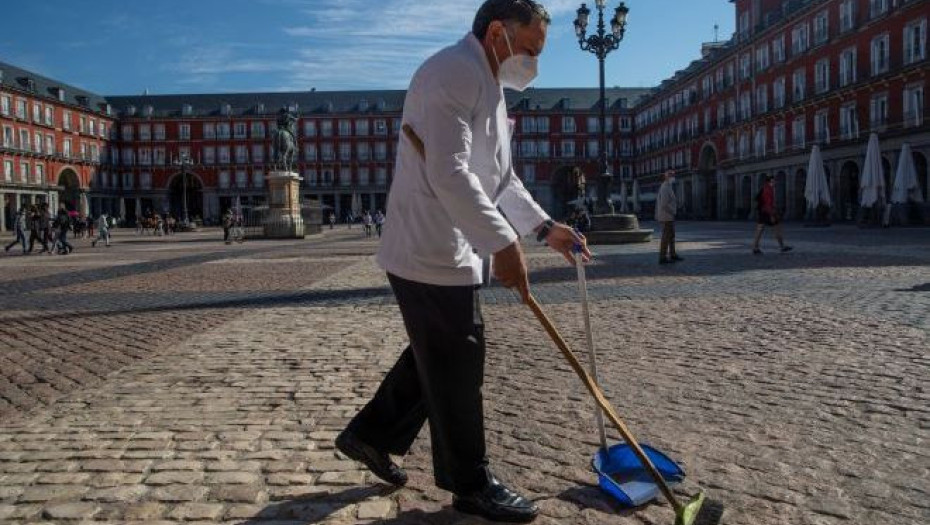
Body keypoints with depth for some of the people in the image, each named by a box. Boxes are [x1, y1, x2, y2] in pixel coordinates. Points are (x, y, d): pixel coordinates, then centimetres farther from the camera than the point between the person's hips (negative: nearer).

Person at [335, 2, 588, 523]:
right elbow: (449, 174, -27)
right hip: (433, 254, -11)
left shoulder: (487, 86, 19)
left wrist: (545, 226, 15)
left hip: (448, 251, 11)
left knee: (436, 358, 20)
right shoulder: (454, 72, -16)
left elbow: (501, 177, 22)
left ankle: (370, 435, 35)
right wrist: (503, 242, -26)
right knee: (457, 368, 1)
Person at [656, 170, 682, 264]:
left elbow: (658, 202, 19)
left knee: (671, 236, 16)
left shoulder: (664, 187, 15)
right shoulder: (666, 188, -19)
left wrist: (657, 215, 20)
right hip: (667, 216, -10)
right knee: (666, 237, -5)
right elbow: (664, 204, -26)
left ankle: (673, 255, 23)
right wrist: (673, 213, -15)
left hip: (666, 216, 10)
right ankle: (663, 258, -2)